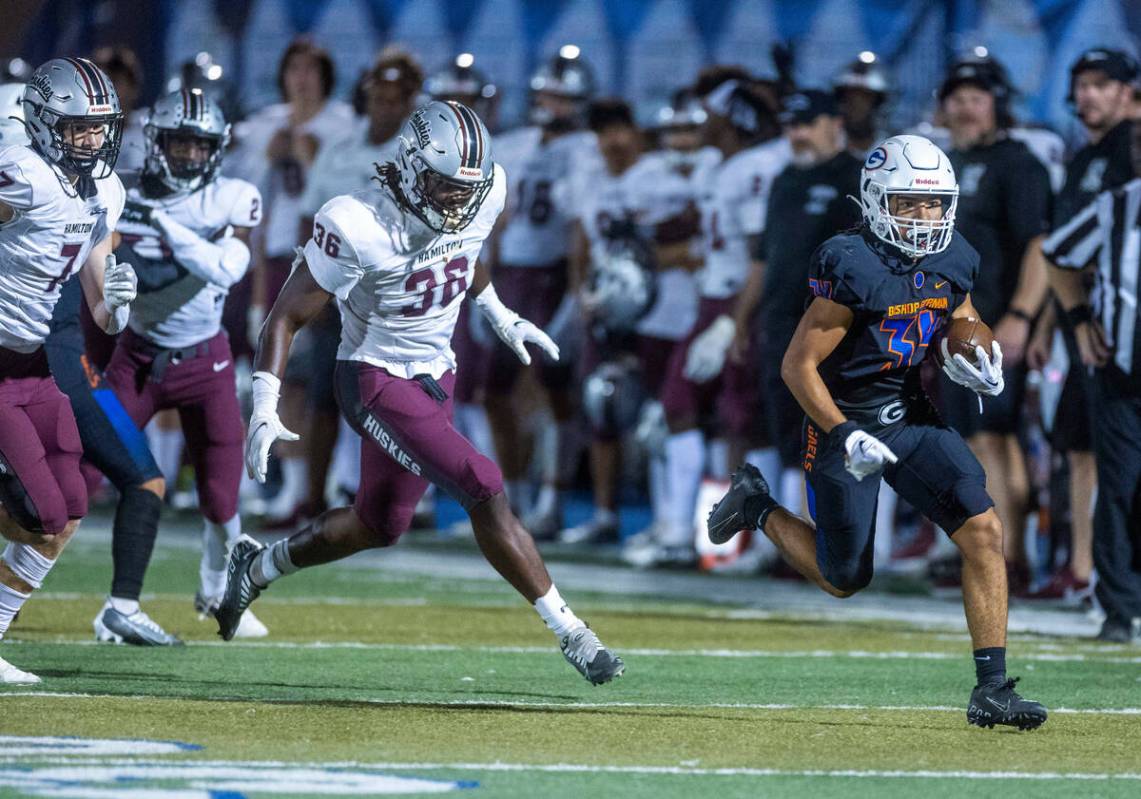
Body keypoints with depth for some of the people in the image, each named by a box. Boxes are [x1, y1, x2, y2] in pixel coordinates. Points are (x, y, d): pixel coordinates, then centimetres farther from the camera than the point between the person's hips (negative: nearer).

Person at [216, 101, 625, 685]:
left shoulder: (484, 193, -8)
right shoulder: (359, 228, -26)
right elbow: (288, 316, -19)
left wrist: (500, 315, 26)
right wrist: (264, 409, -26)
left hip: (434, 377, 7)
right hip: (375, 380, -7)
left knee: (379, 525, 18)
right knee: (483, 489, -20)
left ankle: (256, 568, 41)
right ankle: (569, 634, -13)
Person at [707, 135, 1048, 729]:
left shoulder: (951, 262, -3)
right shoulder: (853, 271, -23)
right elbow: (798, 366, -19)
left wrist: (977, 360, -6)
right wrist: (845, 436, -27)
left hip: (912, 418, 5)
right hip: (843, 421, -5)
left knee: (984, 531, -13)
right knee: (844, 580, 9)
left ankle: (992, 690, -9)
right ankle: (757, 507, 37)